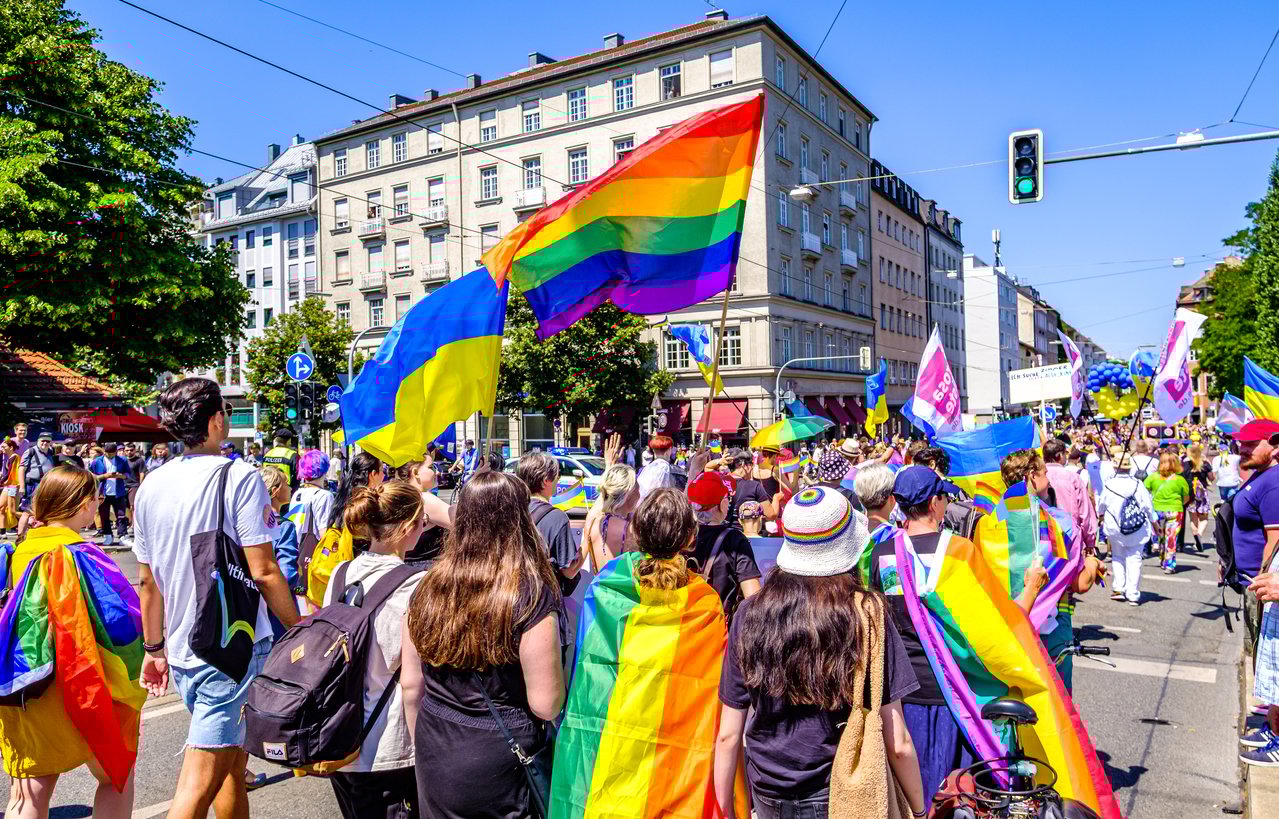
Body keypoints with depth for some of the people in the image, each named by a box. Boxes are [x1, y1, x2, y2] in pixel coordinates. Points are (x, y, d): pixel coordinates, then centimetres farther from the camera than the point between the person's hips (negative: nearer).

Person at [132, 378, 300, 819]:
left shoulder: (152, 486, 6)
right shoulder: (238, 476, -14)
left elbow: (147, 580, 11)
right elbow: (263, 571, -17)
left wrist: (154, 647, 21)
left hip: (181, 651, 7)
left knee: (233, 764, 22)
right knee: (199, 784, -3)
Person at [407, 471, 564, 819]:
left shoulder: (428, 588, -5)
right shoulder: (531, 595, -20)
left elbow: (410, 685, 4)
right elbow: (545, 705, -18)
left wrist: (422, 748, 18)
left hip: (435, 755, 4)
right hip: (501, 761, -4)